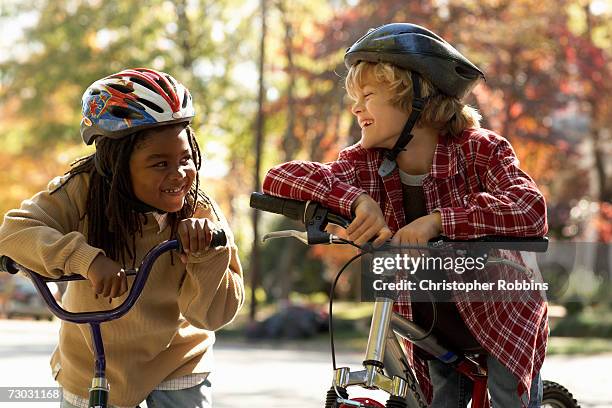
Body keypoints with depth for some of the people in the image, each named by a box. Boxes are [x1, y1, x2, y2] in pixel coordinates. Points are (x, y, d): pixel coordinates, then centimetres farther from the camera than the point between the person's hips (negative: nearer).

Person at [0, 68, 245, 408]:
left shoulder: (202, 214, -18)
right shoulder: (84, 192, -19)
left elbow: (213, 315, -19)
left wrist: (208, 251, -36)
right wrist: (88, 258, -43)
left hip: (177, 364, 0)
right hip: (91, 364, 0)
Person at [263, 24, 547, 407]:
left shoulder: (481, 150, -19)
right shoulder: (367, 164, -10)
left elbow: (530, 209, -37)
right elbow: (278, 177, -22)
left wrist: (437, 220, -47)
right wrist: (354, 199, -39)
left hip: (504, 327, -3)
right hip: (436, 338, 4)